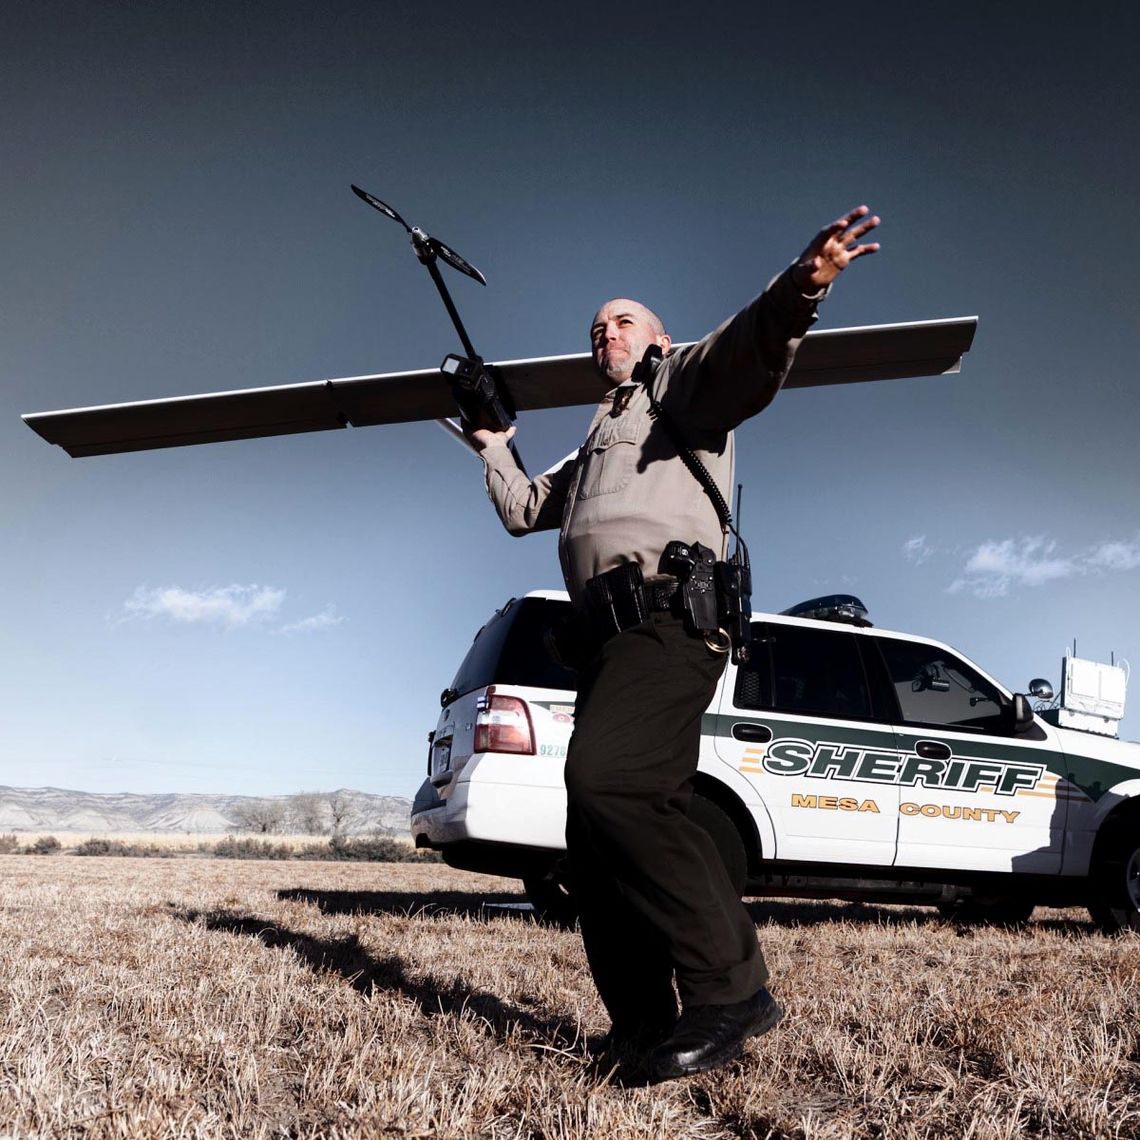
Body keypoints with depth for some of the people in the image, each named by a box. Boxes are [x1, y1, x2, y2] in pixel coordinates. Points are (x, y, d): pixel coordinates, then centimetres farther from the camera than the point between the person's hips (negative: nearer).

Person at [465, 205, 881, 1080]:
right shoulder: (599, 439, 37)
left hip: (667, 610, -9)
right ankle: (645, 1024, 11)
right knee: (596, 843, 4)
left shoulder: (684, 377, 12)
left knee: (608, 779, -30)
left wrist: (799, 288, -32)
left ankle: (730, 986, -24)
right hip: (613, 632, 9)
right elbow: (523, 509, 47)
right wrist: (493, 446, 44)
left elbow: (749, 351, -13)